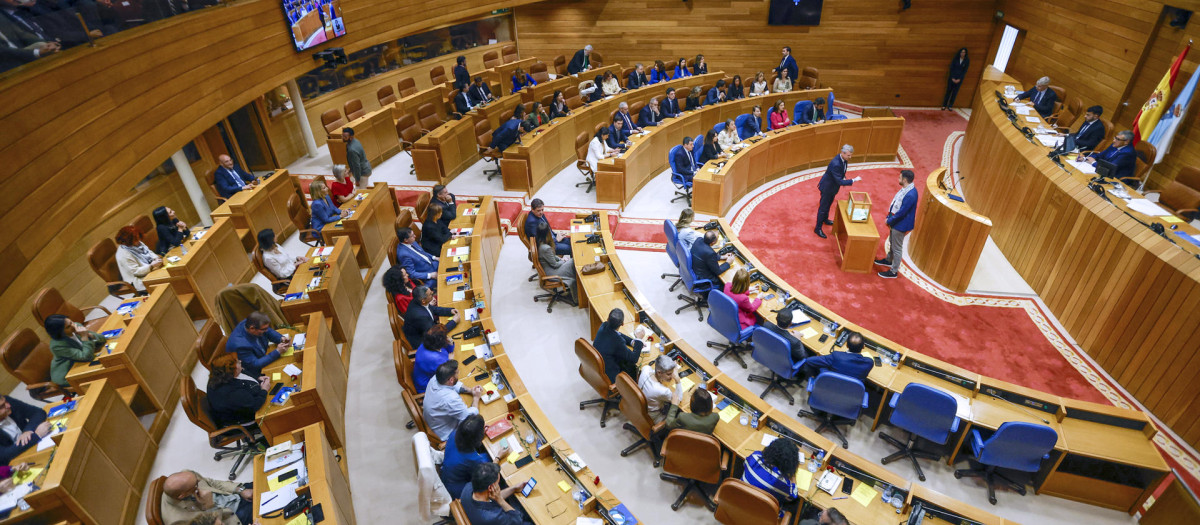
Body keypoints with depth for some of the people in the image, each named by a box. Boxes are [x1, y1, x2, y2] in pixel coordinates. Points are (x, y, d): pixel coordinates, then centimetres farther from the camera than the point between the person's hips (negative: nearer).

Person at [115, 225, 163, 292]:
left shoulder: (137, 243, 1)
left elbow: (149, 251, 15)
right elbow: (136, 271, -22)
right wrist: (152, 266, -30)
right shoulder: (123, 254, -22)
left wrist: (156, 258, -6)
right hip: (141, 280, -9)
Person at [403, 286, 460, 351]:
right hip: (421, 341, -8)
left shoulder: (417, 301, -14)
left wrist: (450, 311, -5)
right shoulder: (419, 316, -38)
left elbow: (433, 309, 7)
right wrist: (454, 321, -21)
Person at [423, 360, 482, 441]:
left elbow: (455, 385, 4)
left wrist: (470, 390, -9)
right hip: (446, 433, -7)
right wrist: (476, 397, -16)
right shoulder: (450, 399, -41)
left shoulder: (435, 379, -19)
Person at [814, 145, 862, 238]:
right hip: (827, 188, -9)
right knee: (823, 207, 4)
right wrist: (853, 180, -35)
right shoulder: (835, 164, -38)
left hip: (832, 186, 9)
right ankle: (818, 228, 17)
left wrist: (843, 177, -3)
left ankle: (825, 219, 52)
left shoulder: (843, 158, -10)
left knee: (828, 204, 29)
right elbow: (839, 181, -36)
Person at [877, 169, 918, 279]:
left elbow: (901, 212, -26)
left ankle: (893, 271, 16)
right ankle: (888, 260, 49)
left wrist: (889, 221, -14)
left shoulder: (910, 195, -31)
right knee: (891, 243, 28)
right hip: (895, 221, 10)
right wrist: (889, 216, 6)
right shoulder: (905, 189, 0)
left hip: (900, 224, -10)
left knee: (897, 248, 3)